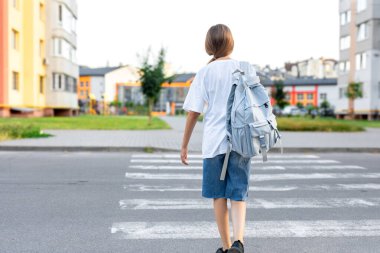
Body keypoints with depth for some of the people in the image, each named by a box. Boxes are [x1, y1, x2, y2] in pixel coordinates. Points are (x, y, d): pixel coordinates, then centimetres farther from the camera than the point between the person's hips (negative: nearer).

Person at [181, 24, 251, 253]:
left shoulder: (205, 73, -1)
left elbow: (193, 113, -2)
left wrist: (184, 145, 6)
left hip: (214, 143, -1)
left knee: (219, 196, 11)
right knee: (238, 195, 6)